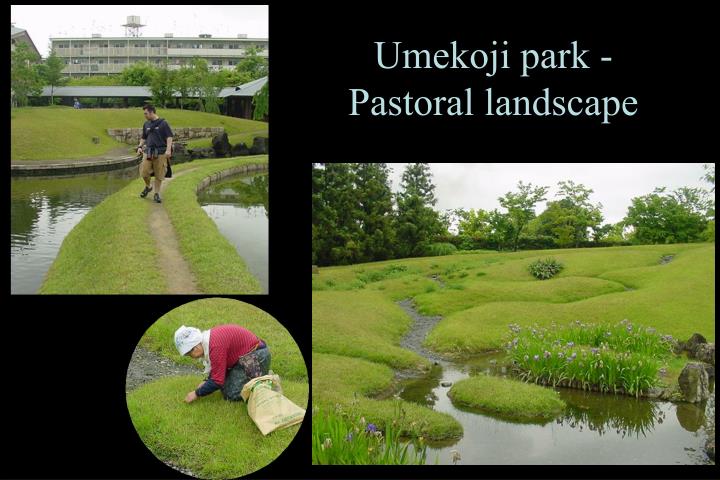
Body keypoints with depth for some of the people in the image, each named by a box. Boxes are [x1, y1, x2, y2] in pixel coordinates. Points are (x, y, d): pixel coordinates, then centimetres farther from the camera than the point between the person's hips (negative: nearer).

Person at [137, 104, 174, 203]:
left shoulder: (163, 123, -3)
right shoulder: (146, 124, 13)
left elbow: (169, 137, -6)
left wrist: (168, 149, -18)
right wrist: (140, 146, 8)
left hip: (160, 153, -4)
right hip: (148, 152, 4)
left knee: (159, 175, 0)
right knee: (144, 172, -4)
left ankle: (157, 194, 13)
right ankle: (148, 187, 24)